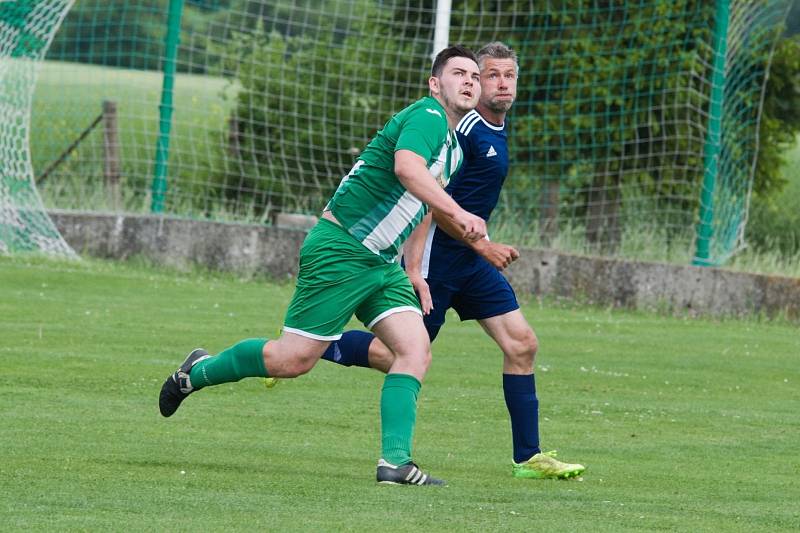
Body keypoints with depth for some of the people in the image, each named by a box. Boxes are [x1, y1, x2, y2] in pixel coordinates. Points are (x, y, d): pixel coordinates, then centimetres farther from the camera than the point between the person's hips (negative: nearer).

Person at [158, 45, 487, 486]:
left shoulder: (453, 144, 18)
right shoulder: (427, 116, -13)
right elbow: (407, 167, -34)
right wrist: (457, 213, -40)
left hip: (381, 264, 9)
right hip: (340, 249, -9)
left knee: (415, 351, -9)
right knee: (293, 359, -6)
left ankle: (395, 461, -14)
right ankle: (198, 372, 17)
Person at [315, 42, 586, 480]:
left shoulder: (496, 130, 13)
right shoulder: (463, 129, -17)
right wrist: (481, 244, -20)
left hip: (470, 261, 9)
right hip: (436, 255, -9)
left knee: (521, 344, 1)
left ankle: (528, 457, 4)